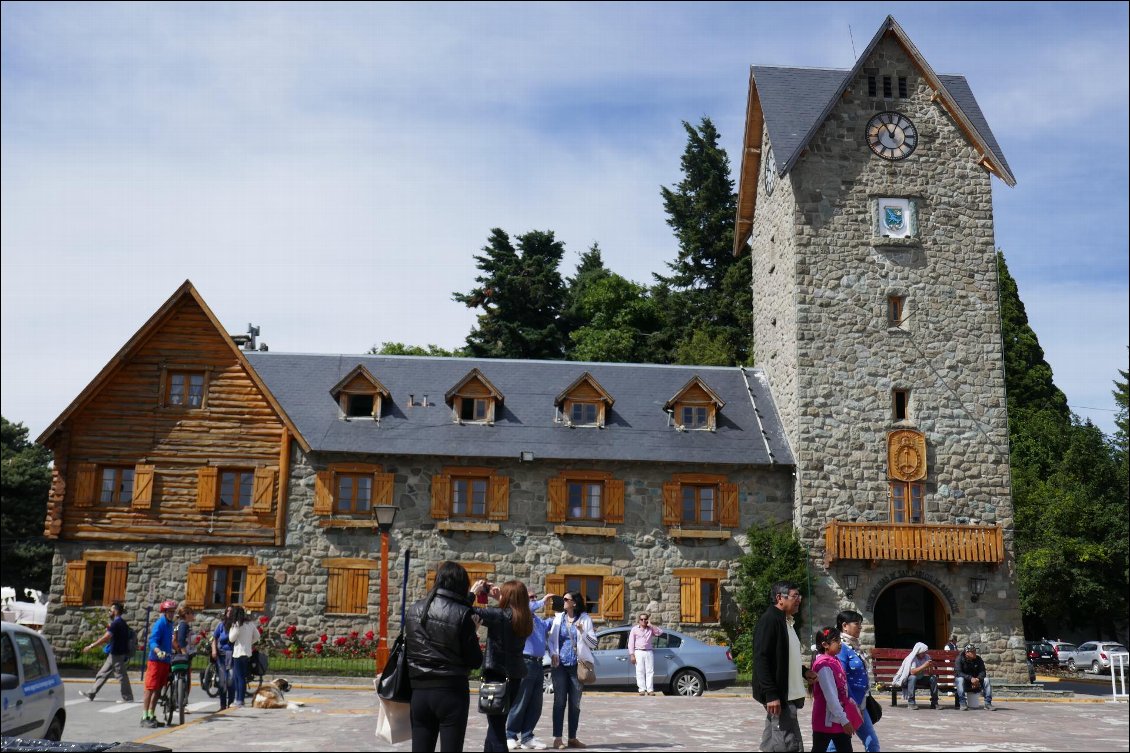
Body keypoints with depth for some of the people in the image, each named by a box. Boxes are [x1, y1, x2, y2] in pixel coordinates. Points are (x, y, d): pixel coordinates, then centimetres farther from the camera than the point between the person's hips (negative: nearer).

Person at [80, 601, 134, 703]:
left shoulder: (116, 623, -18)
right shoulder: (121, 622, 14)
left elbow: (105, 638, -22)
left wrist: (91, 647, -18)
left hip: (117, 655, -10)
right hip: (114, 654, 10)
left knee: (121, 676, -3)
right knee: (102, 674, 13)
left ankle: (128, 698, 3)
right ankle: (91, 693, 18)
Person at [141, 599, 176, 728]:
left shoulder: (170, 624, 15)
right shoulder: (159, 624, -12)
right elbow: (152, 641, -25)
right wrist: (158, 652, -42)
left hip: (165, 660, 8)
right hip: (155, 660, -8)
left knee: (158, 689, 12)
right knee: (150, 688, -7)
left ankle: (152, 716, 20)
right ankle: (144, 717, -5)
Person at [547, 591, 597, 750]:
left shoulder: (585, 619, 0)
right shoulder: (558, 617, 7)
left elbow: (593, 643, -2)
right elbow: (551, 639, 10)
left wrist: (582, 632, -17)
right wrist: (553, 653, -7)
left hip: (577, 665, -1)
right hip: (560, 665, 1)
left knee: (575, 703, 6)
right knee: (559, 701, -1)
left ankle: (572, 738, 14)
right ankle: (557, 738, 2)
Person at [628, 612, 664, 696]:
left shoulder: (651, 629, 13)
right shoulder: (635, 629, 9)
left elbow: (660, 632, -3)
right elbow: (631, 643, 4)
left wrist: (650, 625, -5)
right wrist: (632, 655, -6)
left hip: (649, 652, 2)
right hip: (638, 652, -1)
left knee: (650, 671, -4)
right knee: (640, 671, -5)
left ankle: (650, 690, -4)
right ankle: (642, 689, -4)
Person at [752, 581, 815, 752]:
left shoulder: (785, 622, 16)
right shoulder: (769, 620, -13)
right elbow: (761, 659, -19)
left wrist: (803, 671, 10)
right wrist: (771, 694, -24)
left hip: (787, 694, 10)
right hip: (777, 695, -10)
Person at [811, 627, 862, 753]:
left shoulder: (835, 661, 8)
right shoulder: (824, 665, -19)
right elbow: (830, 696, -21)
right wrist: (843, 720, -20)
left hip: (840, 719, 8)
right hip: (827, 719, -8)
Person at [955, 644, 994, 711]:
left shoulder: (978, 659, -1)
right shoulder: (960, 659, -14)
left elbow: (982, 672, -8)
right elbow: (958, 673, -25)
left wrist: (978, 679, -30)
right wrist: (970, 678, -38)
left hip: (975, 680, 4)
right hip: (964, 681, -4)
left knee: (986, 679, -21)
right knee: (960, 679, -36)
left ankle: (987, 703, -20)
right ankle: (963, 704, -36)